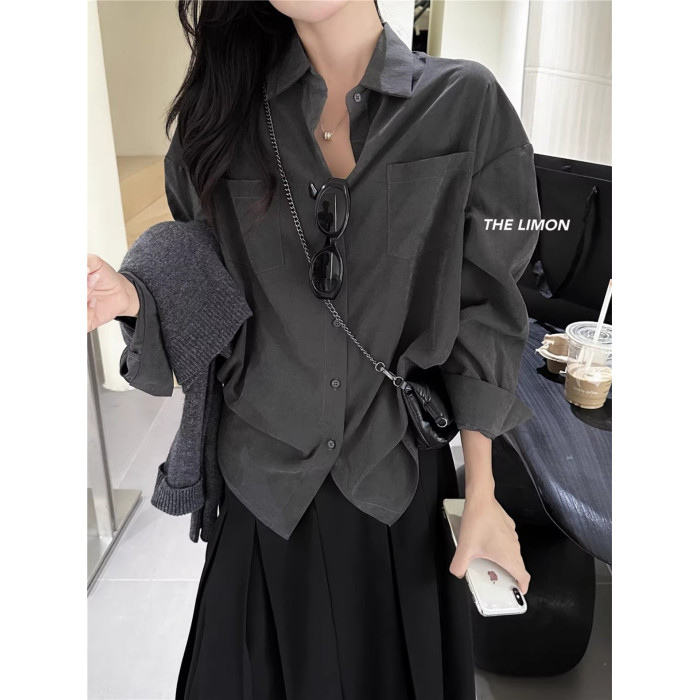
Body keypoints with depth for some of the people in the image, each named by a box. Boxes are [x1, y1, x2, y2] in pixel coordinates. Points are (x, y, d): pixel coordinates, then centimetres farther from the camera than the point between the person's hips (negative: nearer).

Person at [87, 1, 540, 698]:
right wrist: (134, 297, -17)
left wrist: (482, 495, -6)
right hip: (269, 477, 2)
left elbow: (483, 309, -6)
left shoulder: (464, 101, -8)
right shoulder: (225, 112, -3)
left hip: (400, 473, -1)